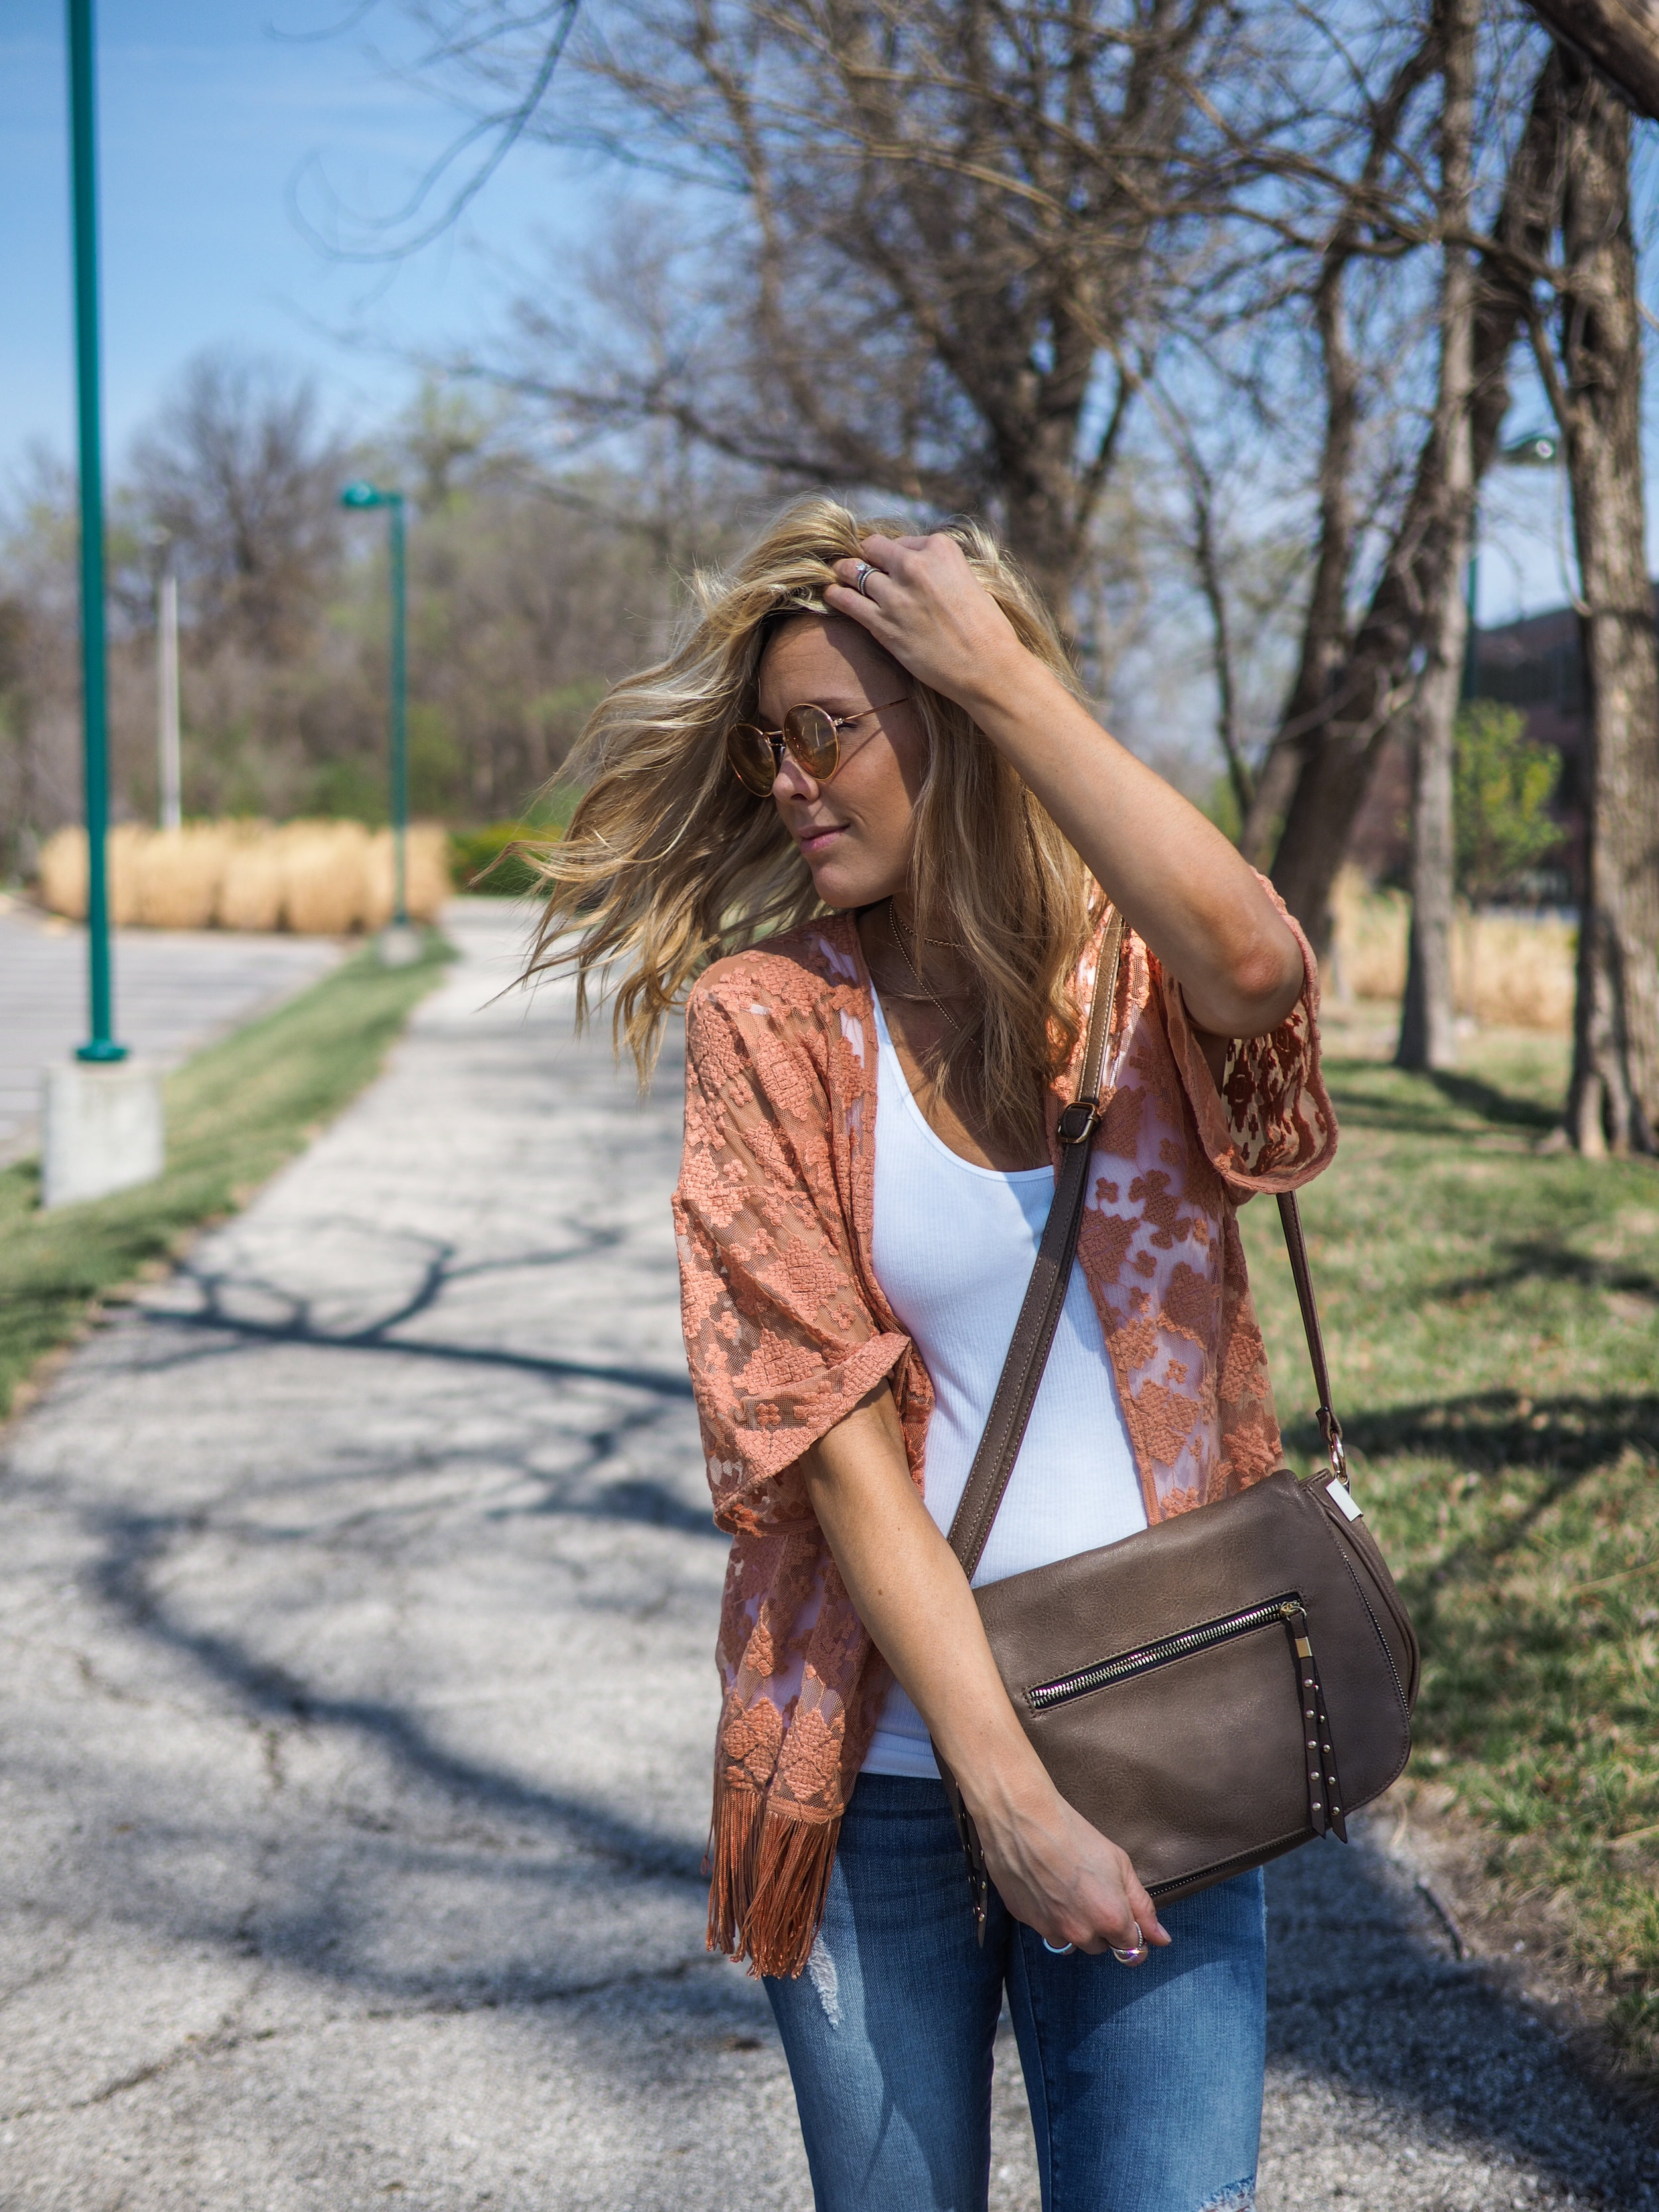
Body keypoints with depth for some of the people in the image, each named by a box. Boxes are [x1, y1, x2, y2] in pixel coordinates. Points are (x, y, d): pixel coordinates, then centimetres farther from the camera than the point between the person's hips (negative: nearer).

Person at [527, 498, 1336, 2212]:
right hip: (884, 1771, 0)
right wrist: (1011, 1803, -16)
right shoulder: (768, 1020, -4)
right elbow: (829, 1432, -11)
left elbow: (1257, 968, -27)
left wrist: (1010, 673, -21)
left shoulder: (1141, 980, 0)